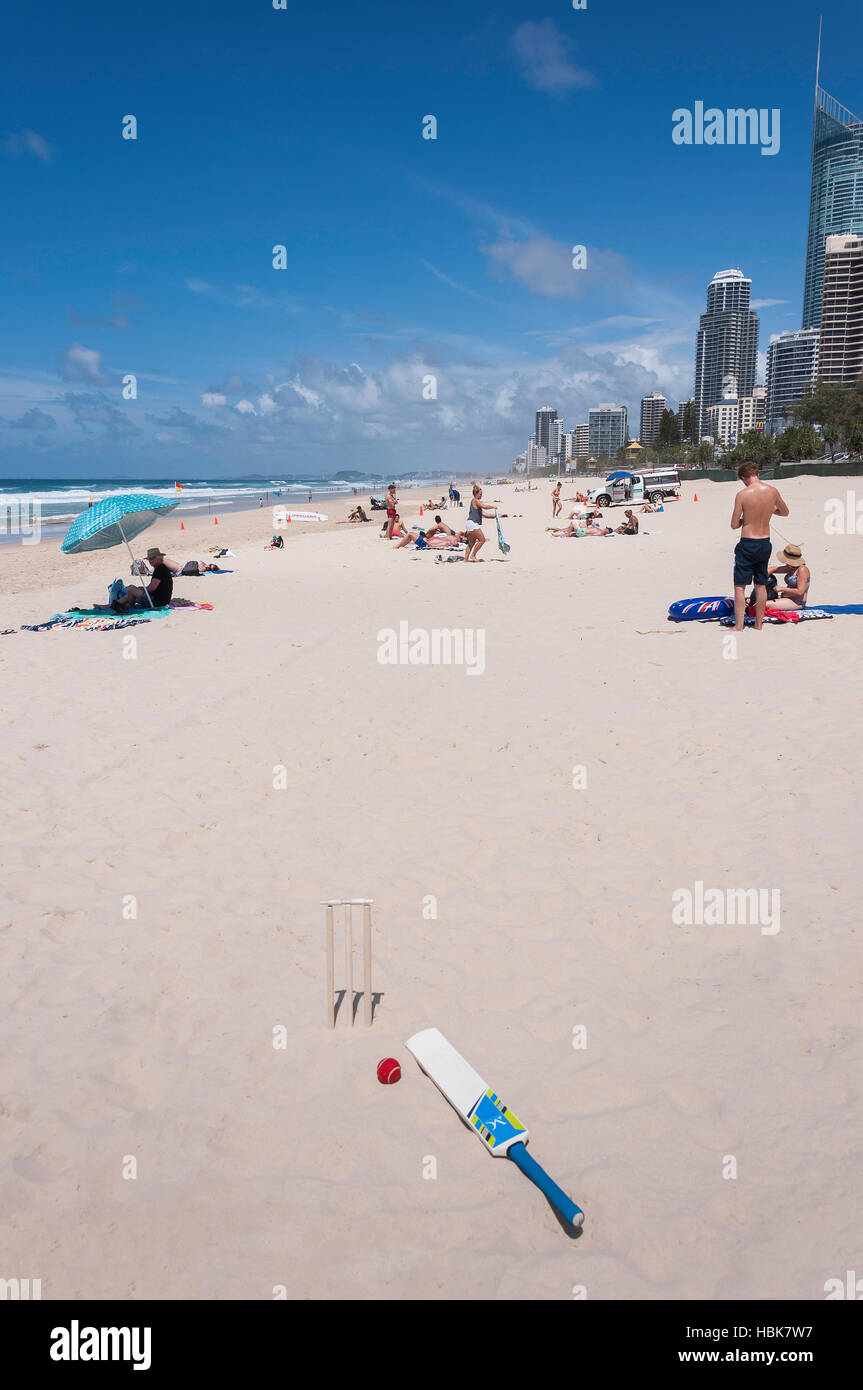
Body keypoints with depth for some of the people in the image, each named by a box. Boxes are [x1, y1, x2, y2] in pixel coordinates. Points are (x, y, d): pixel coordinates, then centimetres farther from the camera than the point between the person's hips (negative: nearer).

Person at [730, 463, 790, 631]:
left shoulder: (742, 494, -14)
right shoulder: (773, 491, -1)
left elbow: (734, 525, -11)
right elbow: (785, 512, 17)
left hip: (747, 544, -5)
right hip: (765, 543, 5)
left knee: (740, 586, 3)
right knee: (761, 586, 15)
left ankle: (739, 627, 0)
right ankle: (759, 625, 22)